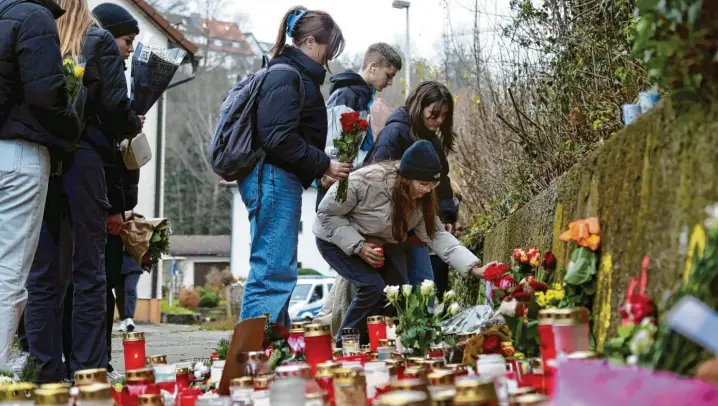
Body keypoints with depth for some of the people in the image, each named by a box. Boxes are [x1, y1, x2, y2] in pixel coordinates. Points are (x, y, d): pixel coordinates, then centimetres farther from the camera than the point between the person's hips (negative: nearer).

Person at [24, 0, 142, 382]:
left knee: (43, 276, 9)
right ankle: (87, 372, 4)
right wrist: (134, 125, 13)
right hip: (82, 160, -2)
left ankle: (46, 373, 9)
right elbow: (115, 106, -6)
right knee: (89, 273, 5)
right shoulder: (99, 41, 0)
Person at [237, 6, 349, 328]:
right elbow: (278, 138, -21)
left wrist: (319, 169, 12)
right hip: (273, 179, -11)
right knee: (275, 271, -12)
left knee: (278, 270, 14)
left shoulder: (295, 74, 20)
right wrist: (323, 165, -14)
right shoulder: (286, 77, -11)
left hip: (279, 181, 11)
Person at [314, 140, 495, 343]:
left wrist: (474, 268, -28)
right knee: (373, 286, -24)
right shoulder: (366, 181, -33)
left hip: (373, 244, 7)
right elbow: (327, 213, -24)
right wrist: (358, 246, -32)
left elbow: (437, 235, -16)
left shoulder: (421, 201, -13)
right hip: (336, 239, -7)